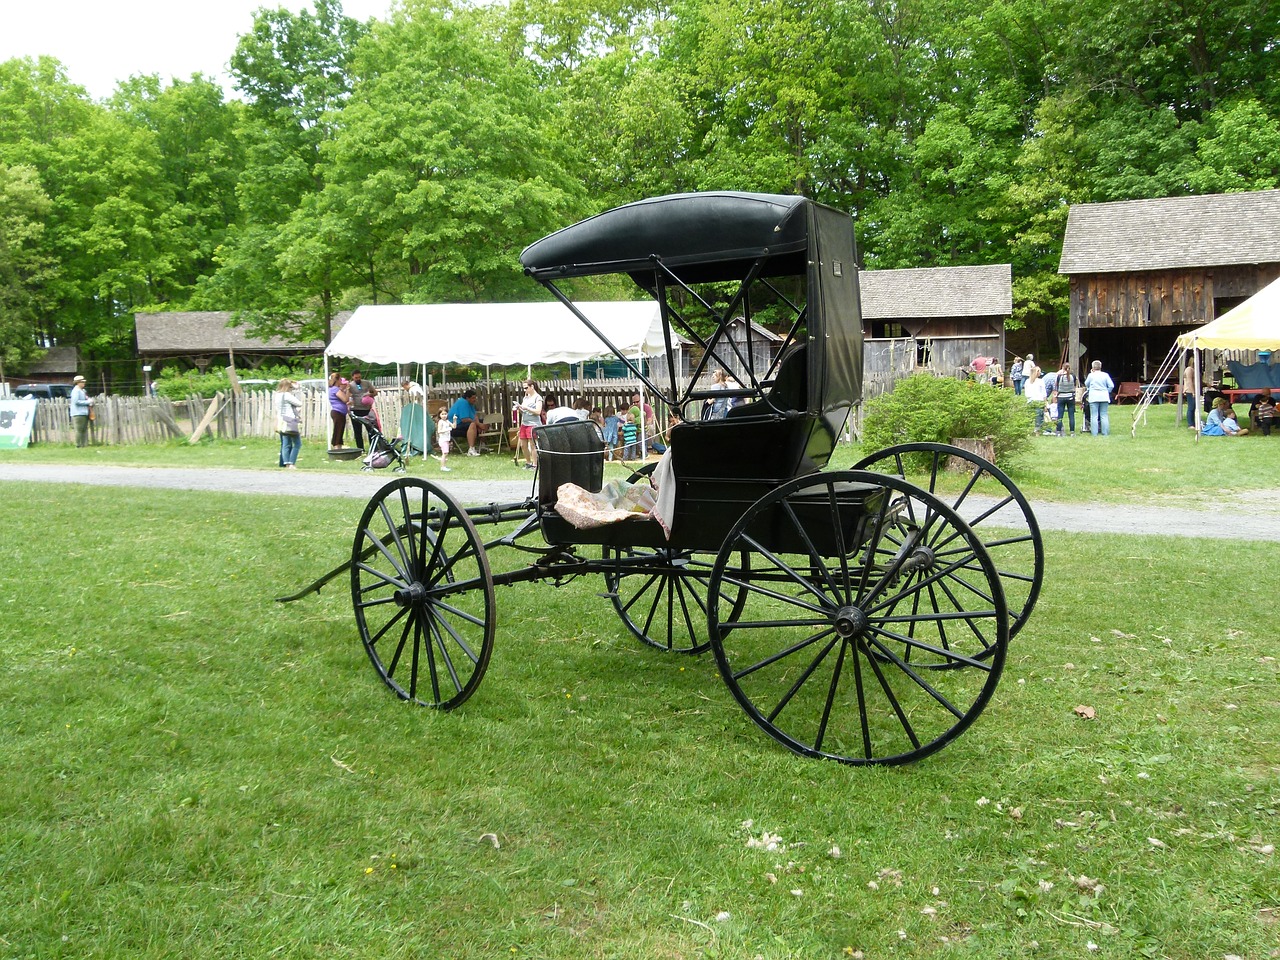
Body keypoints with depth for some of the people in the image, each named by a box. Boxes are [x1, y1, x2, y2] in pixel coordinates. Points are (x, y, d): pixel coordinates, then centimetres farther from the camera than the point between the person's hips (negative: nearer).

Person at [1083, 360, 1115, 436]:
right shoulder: (1105, 375, 3)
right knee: (1104, 415, 6)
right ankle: (1105, 433, 6)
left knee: (1094, 416, 0)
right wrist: (1106, 392, 15)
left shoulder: (1091, 375, -2)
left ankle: (1094, 433, -3)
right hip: (1104, 397, 2)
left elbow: (1086, 384, 14)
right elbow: (1111, 386, -1)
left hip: (1094, 397, -2)